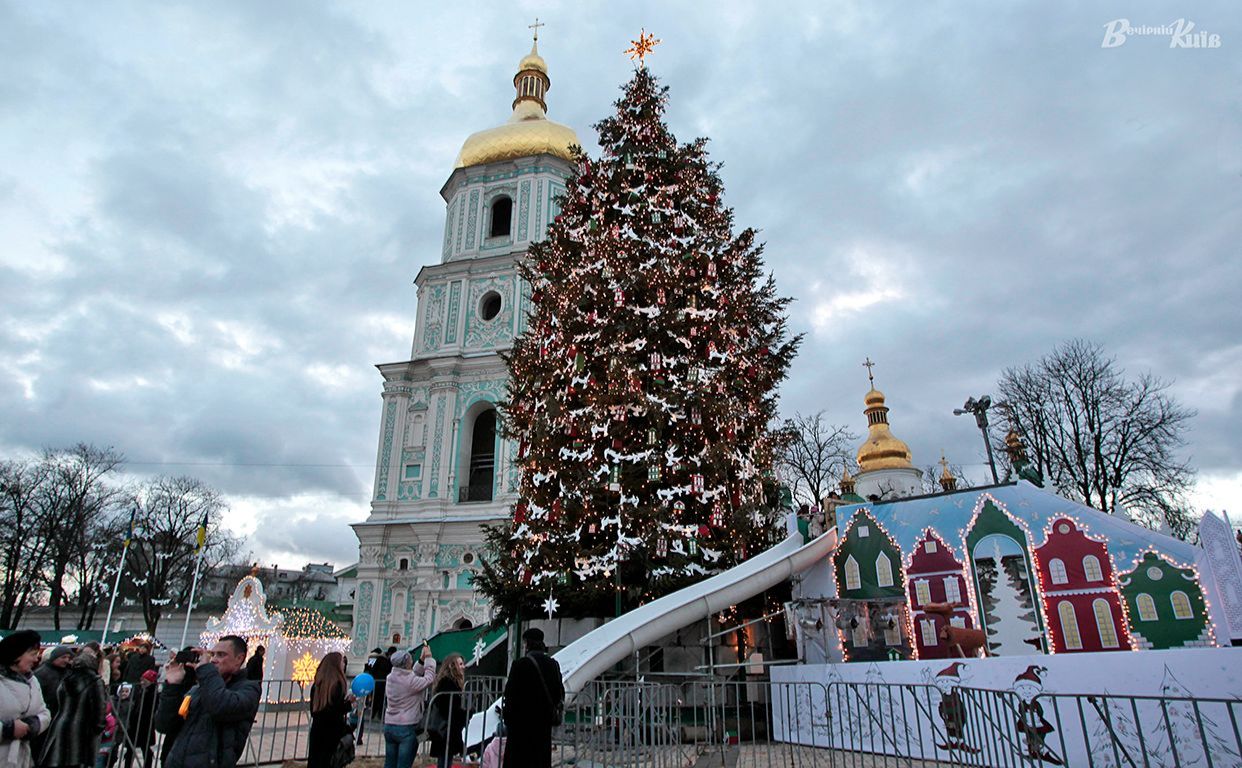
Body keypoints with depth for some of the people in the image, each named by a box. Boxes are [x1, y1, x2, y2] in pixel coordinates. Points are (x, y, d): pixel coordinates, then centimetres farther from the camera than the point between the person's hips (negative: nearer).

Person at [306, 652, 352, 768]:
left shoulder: (318, 683, 4)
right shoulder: (337, 684, -15)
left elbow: (313, 709, 11)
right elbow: (338, 710, -19)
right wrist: (349, 703, -5)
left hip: (318, 729, 6)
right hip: (332, 732, -6)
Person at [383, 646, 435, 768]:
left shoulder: (391, 677, 1)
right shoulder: (411, 681, -20)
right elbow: (429, 678, -7)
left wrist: (422, 659, 8)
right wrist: (428, 658, 1)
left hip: (389, 726, 7)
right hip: (406, 728, -7)